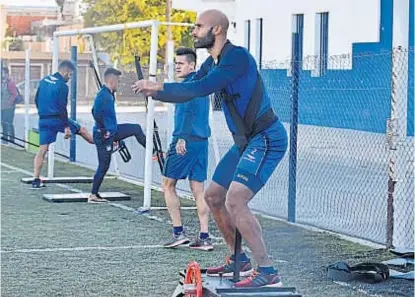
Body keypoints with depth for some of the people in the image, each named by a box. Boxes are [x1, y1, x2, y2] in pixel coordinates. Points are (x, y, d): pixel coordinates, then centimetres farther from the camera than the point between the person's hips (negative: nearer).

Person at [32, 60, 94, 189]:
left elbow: (36, 100, 17)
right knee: (82, 130, 19)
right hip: (57, 119, -6)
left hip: (43, 120, 6)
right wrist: (67, 127, -18)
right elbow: (62, 108, -19)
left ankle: (36, 180, -2)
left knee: (42, 150, 4)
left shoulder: (44, 81, 9)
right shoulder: (62, 86, -14)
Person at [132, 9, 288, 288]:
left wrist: (158, 85, -20)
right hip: (245, 141, 10)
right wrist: (153, 92, -2)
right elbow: (185, 93, 15)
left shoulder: (237, 56, -19)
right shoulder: (212, 63, 12)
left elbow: (200, 88, -28)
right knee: (213, 197, 16)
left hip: (266, 139, -10)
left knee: (235, 202, -22)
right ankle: (239, 261, 29)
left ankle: (268, 271, -18)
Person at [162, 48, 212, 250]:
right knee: (198, 190, 7)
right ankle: (204, 237, 3)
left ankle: (178, 232, 1)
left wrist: (182, 137, -28)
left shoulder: (188, 84, -9)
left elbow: (188, 112, -22)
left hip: (186, 141, -8)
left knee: (168, 185, 5)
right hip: (202, 141, 8)